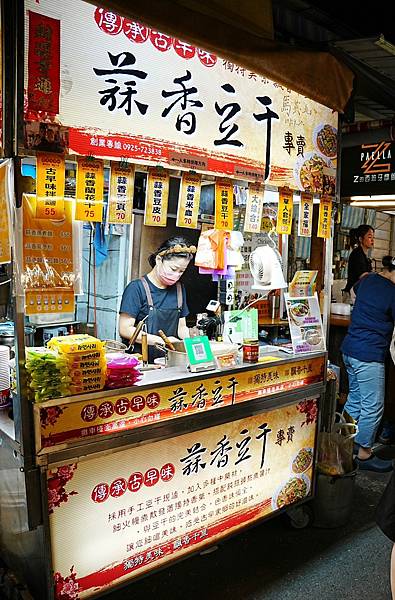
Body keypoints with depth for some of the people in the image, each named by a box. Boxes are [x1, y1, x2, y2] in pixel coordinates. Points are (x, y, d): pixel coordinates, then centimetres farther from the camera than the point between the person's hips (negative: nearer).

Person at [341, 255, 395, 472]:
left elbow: (354, 291, 31)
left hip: (349, 350, 9)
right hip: (369, 356, -9)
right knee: (373, 408, 4)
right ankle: (364, 454, 16)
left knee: (354, 399, 21)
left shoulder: (367, 279, 7)